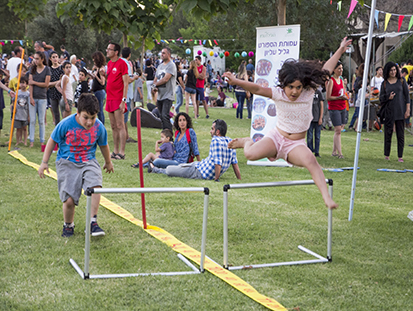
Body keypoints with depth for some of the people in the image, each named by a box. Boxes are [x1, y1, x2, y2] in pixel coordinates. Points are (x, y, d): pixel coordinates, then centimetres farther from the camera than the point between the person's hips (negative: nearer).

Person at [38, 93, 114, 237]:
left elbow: (103, 145, 13)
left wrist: (108, 162, 28)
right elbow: (52, 141, 2)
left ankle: (93, 222, -17)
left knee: (95, 186, -28)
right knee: (69, 200, -12)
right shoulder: (66, 124, -14)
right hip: (67, 163, -2)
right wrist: (44, 163, 4)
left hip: (88, 162, 2)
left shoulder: (99, 127, -7)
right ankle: (68, 225, 18)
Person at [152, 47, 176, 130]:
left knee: (165, 116, -18)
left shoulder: (171, 65, -8)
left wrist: (155, 84, -3)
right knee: (162, 117, 10)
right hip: (160, 95, 8)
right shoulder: (160, 66, 18)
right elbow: (155, 79, 21)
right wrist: (154, 87, -2)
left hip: (168, 95, -8)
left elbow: (166, 79, -17)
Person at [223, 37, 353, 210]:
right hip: (277, 137, 0)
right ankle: (247, 142, 15)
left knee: (311, 161, -33)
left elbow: (325, 71, 3)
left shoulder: (309, 92, -7)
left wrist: (340, 50, 9)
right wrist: (237, 82, -43)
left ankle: (327, 198, -31)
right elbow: (257, 89, -26)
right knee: (251, 154, -25)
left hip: (296, 143, 0)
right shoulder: (278, 94, -12)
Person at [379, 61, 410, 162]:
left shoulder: (401, 81, 4)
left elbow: (407, 96, 4)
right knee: (388, 133, 2)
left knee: (400, 134, 0)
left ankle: (400, 156, 5)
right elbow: (381, 99, 9)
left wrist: (408, 109, -3)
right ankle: (386, 155, 13)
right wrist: (388, 97, -12)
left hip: (400, 111, -1)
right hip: (389, 111, 1)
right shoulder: (384, 84, 6)